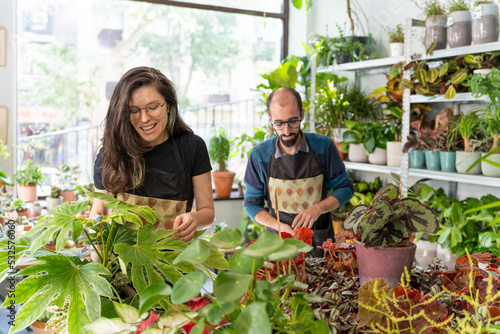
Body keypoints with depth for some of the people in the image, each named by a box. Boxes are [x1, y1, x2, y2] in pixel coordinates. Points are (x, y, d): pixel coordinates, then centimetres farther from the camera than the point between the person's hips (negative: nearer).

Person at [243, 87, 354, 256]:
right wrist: (279, 226, -11)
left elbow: (346, 188, 6)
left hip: (320, 241, 0)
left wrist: (318, 209, -12)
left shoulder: (323, 146, -3)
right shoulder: (259, 155, -3)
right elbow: (252, 203, 6)